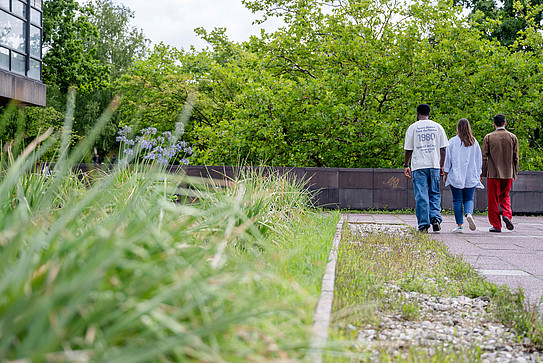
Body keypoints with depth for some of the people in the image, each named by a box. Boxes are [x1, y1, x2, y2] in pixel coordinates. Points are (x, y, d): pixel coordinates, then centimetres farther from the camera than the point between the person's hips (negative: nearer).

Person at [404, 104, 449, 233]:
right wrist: (441, 166, 15)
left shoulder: (413, 127, 2)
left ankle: (423, 225, -3)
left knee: (421, 196, -1)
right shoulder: (438, 127, 7)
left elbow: (408, 150, 1)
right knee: (434, 194, 12)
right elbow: (443, 148, 7)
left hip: (418, 166, -2)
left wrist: (406, 165, 11)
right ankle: (435, 218, -8)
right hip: (434, 165, 2)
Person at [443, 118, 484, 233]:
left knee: (457, 200, 3)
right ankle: (469, 214, -21)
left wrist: (445, 173, 7)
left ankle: (459, 225, 0)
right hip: (471, 176, 2)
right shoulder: (474, 142, 4)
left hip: (456, 176, -2)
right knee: (469, 199, 9)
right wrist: (478, 174, 17)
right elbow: (479, 159, 9)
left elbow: (448, 159, -2)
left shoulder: (452, 142, -5)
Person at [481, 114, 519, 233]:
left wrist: (482, 173, 4)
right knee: (505, 196, 18)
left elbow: (484, 157, -3)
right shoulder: (513, 137, 3)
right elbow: (515, 158, 5)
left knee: (493, 200, 4)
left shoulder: (488, 137, -3)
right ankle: (507, 215, -6)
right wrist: (515, 174, 13)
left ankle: (496, 225, 4)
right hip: (508, 174, 2)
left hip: (493, 174, -2)